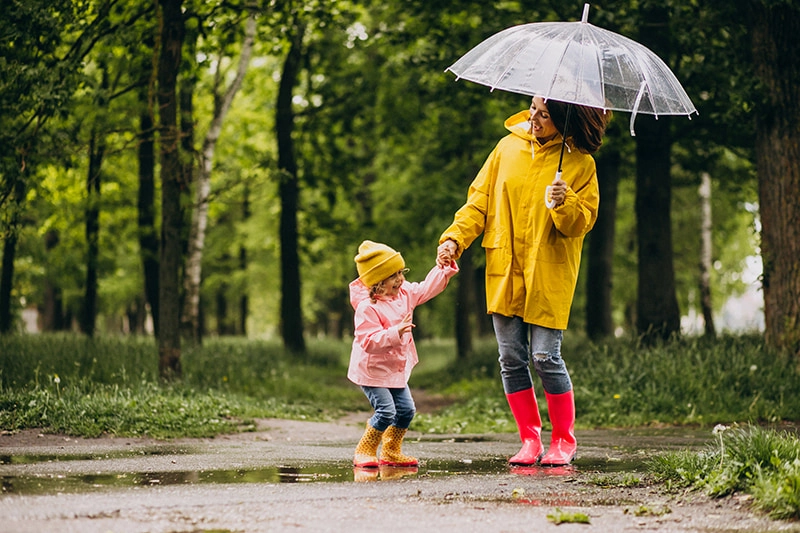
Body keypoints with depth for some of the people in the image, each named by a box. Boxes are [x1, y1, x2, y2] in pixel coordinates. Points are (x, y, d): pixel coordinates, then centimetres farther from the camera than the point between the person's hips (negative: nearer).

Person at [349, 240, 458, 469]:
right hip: (373, 370, -9)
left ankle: (391, 452, 24)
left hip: (396, 369, 9)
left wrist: (444, 267, -1)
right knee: (386, 411, -15)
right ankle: (364, 452, 1)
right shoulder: (367, 308, -26)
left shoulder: (404, 293, 0)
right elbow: (368, 341, -31)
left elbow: (427, 288, 11)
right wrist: (396, 332, -41)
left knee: (406, 409, 8)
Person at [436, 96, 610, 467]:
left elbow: (583, 221, -2)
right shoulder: (508, 147, 8)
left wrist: (565, 203, -23)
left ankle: (564, 441, 8)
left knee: (546, 356, -9)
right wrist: (455, 238, -1)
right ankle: (530, 441, 14)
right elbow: (479, 200, 11)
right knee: (511, 358, 3)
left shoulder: (580, 163, -1)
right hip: (504, 271, 4)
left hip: (549, 276, -4)